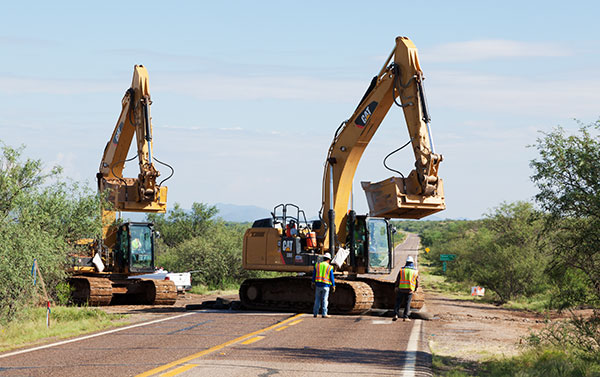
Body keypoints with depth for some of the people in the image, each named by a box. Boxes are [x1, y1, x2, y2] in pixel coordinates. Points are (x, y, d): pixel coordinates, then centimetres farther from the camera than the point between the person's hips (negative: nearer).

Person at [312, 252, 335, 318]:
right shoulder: (330, 267, -5)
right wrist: (333, 286, 4)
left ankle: (315, 313, 10)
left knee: (317, 299, 9)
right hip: (326, 286, -3)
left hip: (318, 284, 3)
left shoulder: (317, 265, 2)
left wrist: (313, 283, 18)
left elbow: (314, 275, 8)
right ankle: (324, 314, -1)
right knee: (325, 300, 0)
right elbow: (332, 277, -3)